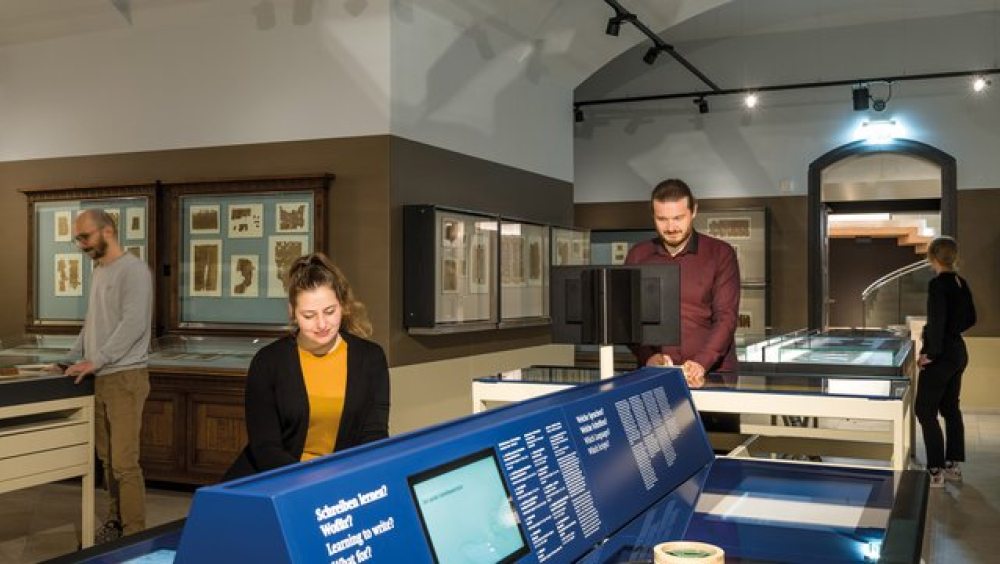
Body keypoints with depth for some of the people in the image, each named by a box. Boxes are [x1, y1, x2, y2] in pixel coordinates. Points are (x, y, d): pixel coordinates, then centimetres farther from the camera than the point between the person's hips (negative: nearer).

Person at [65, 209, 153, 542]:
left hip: (125, 378, -8)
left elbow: (134, 325, -20)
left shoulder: (133, 270, -11)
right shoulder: (98, 272, 17)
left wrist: (95, 360, -20)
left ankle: (135, 536, 0)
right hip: (98, 378, 8)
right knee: (107, 459, 12)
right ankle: (116, 522, 24)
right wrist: (72, 358, 14)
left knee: (124, 463, -8)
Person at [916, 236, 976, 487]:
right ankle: (953, 465, 25)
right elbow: (970, 318, 15)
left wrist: (930, 352, -16)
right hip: (958, 352, 9)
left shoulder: (937, 284, -18)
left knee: (925, 410, -3)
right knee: (950, 408, 17)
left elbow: (936, 321, -23)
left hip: (941, 355, -9)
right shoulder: (961, 283, 7)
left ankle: (936, 471, -2)